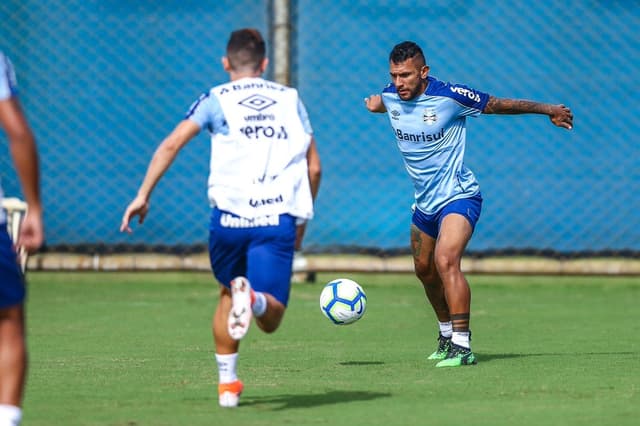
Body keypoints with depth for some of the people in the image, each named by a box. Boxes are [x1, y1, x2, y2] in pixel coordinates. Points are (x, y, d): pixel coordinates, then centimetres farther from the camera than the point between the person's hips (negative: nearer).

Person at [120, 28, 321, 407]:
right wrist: (301, 218, 27)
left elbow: (171, 144, -2)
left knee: (228, 294, 26)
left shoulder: (216, 100, 11)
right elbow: (314, 167, 15)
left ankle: (227, 383, 21)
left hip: (229, 216, 0)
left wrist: (144, 195, 0)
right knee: (271, 319, -3)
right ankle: (254, 298, -38)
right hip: (278, 219, 0)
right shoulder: (290, 99, 17)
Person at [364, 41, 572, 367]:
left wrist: (548, 110, 2)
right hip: (424, 202, 8)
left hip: (458, 196, -7)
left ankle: (462, 346, -30)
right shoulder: (389, 97, -4)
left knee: (445, 261, -27)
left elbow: (499, 105, -7)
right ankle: (447, 334, 44)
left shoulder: (449, 96, -20)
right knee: (424, 270, 20)